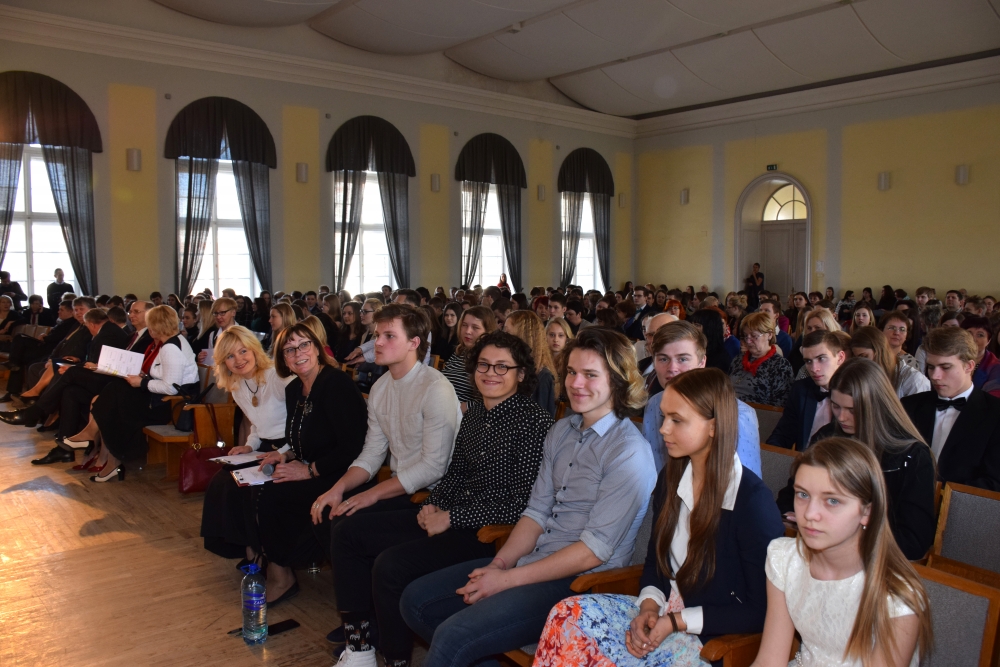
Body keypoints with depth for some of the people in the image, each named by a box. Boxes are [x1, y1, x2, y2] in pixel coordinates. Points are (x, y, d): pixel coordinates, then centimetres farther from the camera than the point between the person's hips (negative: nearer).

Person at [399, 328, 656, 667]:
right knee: (415, 601, 4)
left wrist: (507, 580, -16)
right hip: (533, 561, 8)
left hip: (582, 582, -8)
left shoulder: (628, 452, -16)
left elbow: (594, 550, -18)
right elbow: (536, 511, 10)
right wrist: (499, 564, -6)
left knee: (453, 636, -23)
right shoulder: (561, 431, 9)